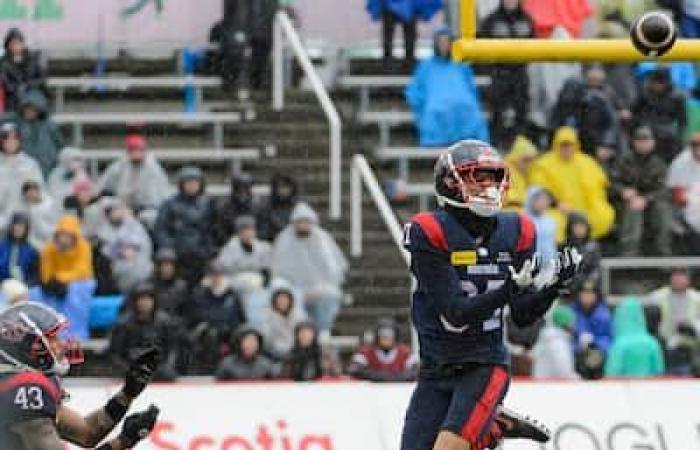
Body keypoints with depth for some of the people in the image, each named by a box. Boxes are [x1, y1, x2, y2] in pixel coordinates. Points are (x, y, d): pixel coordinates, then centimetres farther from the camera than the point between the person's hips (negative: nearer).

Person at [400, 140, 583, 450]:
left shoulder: (515, 232, 0)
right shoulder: (429, 233, -14)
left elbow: (523, 317, 1)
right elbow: (455, 316, -21)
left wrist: (554, 284, -17)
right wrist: (510, 288, -32)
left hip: (486, 365, 0)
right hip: (436, 368, 0)